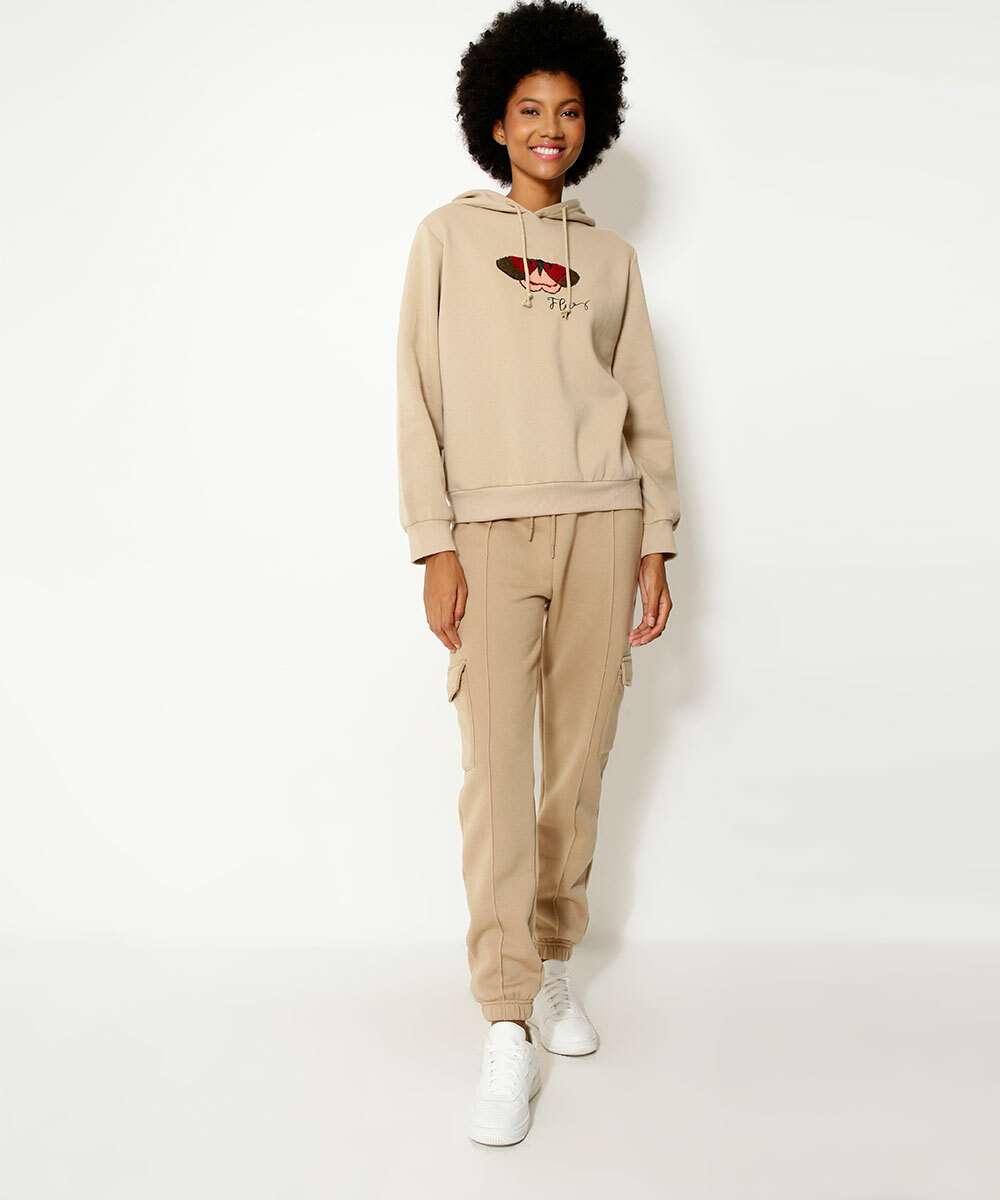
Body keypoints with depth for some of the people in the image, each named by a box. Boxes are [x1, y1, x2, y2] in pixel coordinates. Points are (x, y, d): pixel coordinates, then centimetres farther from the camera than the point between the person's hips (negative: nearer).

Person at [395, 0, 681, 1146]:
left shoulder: (611, 256, 16)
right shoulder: (448, 236, 9)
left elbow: (645, 408, 15)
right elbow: (418, 398, 2)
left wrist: (655, 545, 7)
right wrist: (433, 547, -6)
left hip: (602, 521, 3)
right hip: (491, 528, -2)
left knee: (580, 762, 3)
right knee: (494, 770, -9)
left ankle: (552, 962, 19)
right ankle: (508, 1027, -6)